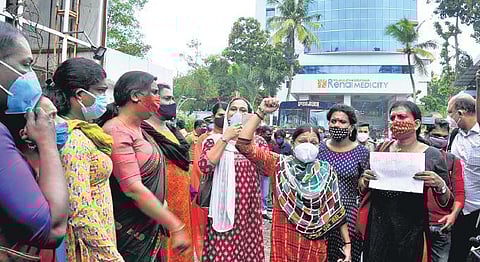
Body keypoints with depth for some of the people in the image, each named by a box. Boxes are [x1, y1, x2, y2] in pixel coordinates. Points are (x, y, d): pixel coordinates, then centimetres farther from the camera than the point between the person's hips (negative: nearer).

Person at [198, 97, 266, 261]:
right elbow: (204, 166, -14)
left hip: (249, 210, 2)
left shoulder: (257, 140, 9)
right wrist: (225, 138, -12)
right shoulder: (215, 139, 3)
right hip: (223, 209, -2)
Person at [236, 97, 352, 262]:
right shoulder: (279, 165, -4)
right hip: (285, 241, -1)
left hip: (315, 245, 2)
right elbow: (244, 145, -14)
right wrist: (261, 112, -17)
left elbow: (336, 210, 5)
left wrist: (347, 243, 3)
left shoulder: (326, 171, 1)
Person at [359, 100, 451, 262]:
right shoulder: (382, 150, 1)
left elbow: (446, 203, -3)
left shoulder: (432, 156, -6)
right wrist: (364, 181, -12)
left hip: (412, 231, -2)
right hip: (378, 228, 2)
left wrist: (440, 185, -22)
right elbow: (362, 190, 10)